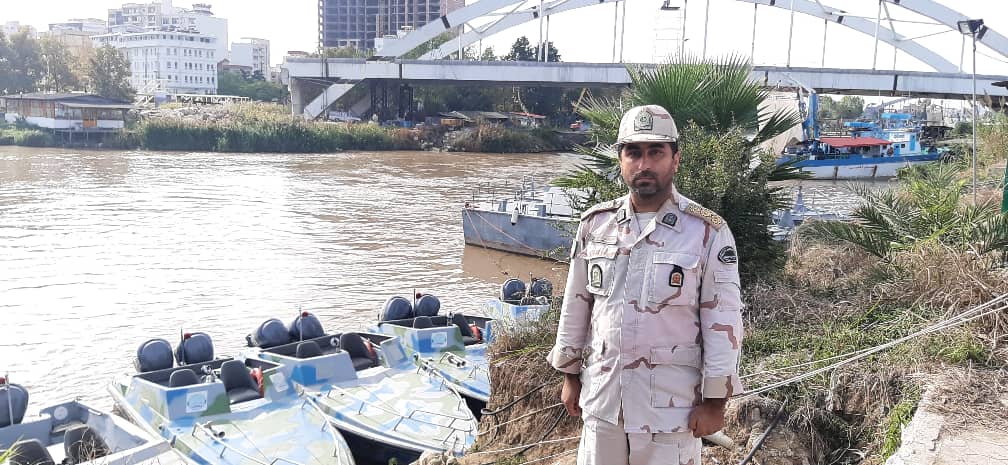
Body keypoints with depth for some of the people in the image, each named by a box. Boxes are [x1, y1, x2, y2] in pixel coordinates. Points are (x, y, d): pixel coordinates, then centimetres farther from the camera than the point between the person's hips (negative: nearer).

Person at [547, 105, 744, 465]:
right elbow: (576, 305, 10)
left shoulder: (708, 232, -9)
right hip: (602, 394, 4)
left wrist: (714, 400, -8)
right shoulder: (595, 224, 2)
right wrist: (570, 375, 12)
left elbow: (723, 322, -8)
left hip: (670, 402, -3)